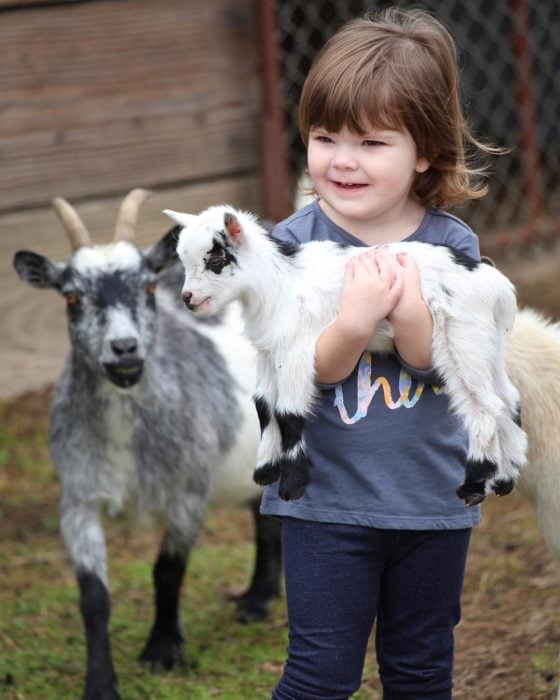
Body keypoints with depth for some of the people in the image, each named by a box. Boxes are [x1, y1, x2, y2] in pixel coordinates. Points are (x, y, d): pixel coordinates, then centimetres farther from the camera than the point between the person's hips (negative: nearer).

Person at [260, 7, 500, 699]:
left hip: (433, 500, 2)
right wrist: (352, 322, -34)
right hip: (325, 497, -2)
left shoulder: (452, 246, -6)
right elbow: (300, 375, -16)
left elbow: (446, 365, -16)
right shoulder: (293, 244, -8)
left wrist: (409, 309, -35)